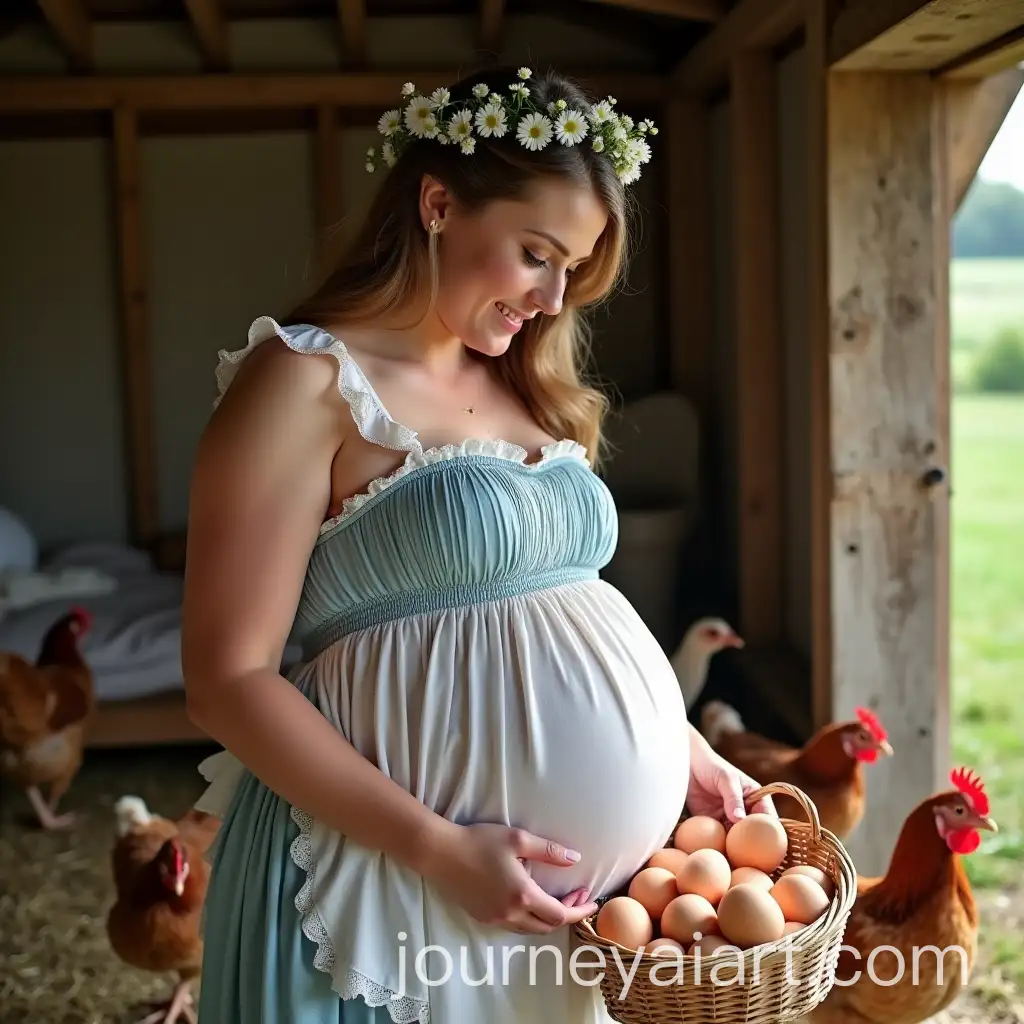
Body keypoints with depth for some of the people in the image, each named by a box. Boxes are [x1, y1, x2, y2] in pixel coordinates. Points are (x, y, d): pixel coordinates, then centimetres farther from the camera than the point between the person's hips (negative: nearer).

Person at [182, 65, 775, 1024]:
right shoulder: (306, 381, -10)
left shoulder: (527, 389, 13)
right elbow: (229, 681, -15)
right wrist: (438, 849, -19)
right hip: (403, 873, -7)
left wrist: (683, 748, 8)